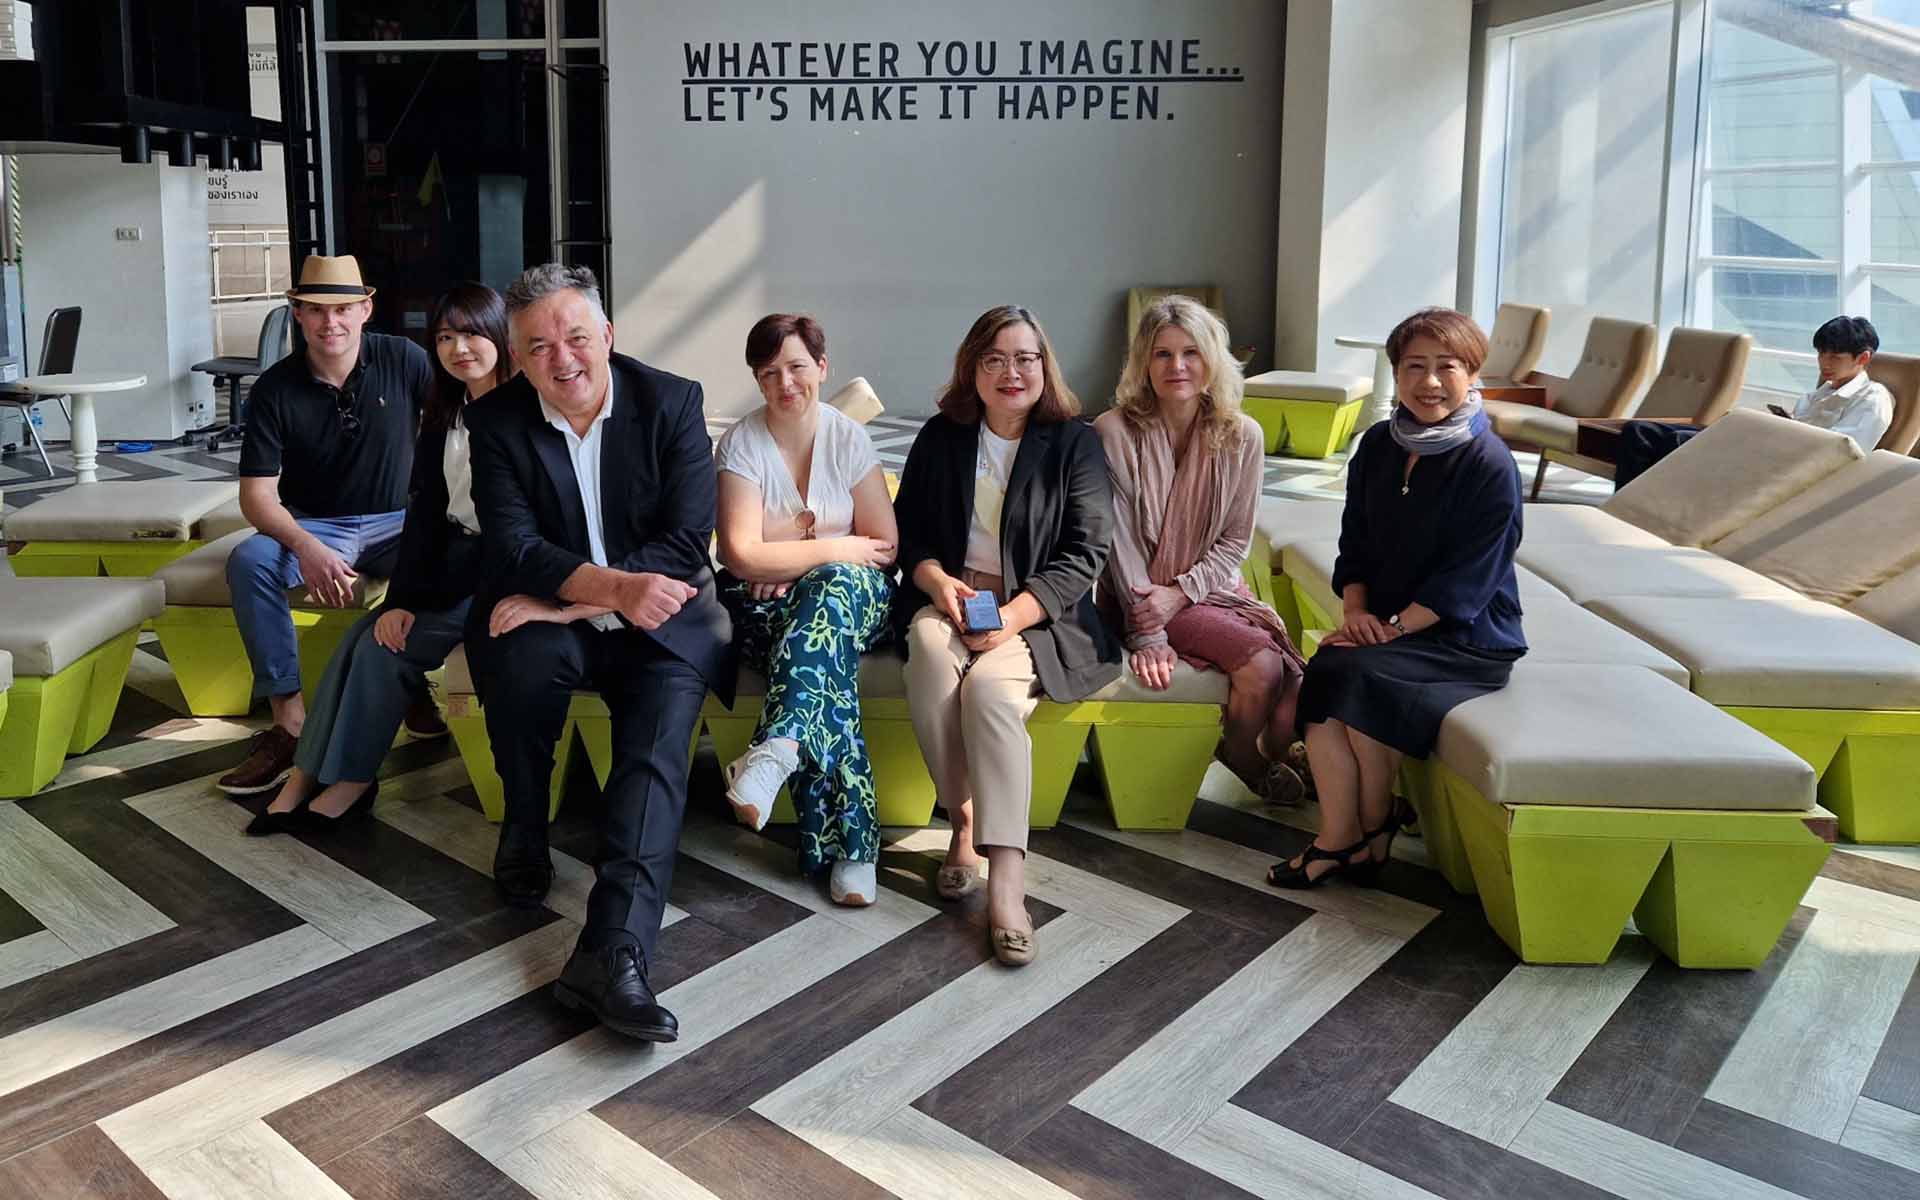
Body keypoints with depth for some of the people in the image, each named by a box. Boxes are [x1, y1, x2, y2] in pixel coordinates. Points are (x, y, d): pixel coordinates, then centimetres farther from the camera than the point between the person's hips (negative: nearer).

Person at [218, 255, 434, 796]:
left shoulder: (403, 361, -6)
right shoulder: (275, 389, -7)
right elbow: (257, 496, -11)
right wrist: (306, 548, -32)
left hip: (397, 523, 0)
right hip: (312, 528, 1)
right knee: (248, 562, -30)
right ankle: (289, 718, -24)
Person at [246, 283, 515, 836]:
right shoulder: (443, 414, 11)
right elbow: (426, 509, 6)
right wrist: (403, 598, -5)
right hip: (451, 562, 6)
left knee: (387, 643, -16)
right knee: (366, 635, -12)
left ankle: (350, 782, -2)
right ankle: (307, 777, -7)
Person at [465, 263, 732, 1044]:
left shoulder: (672, 403, -6)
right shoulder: (496, 421, -2)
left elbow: (686, 543, -13)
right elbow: (514, 546, -13)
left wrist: (565, 599, -21)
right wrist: (616, 587, -32)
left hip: (657, 625, 0)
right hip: (547, 619, 1)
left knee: (658, 739, -27)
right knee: (526, 657, -33)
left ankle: (613, 952, -36)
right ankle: (524, 833, -5)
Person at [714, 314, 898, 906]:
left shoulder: (849, 439, 3)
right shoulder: (740, 444, -4)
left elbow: (885, 546, 1)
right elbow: (742, 556, -13)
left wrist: (787, 559, -9)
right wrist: (835, 548, -13)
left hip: (849, 595, 2)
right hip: (764, 610, -1)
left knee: (838, 582, -37)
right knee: (828, 662, -35)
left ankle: (776, 749, -50)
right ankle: (848, 844, -36)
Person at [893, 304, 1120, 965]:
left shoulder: (1075, 443, 4)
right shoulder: (941, 438, 13)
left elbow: (1085, 552, -4)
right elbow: (906, 530, 14)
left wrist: (1013, 614, -17)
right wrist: (937, 580, -9)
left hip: (1036, 611, -2)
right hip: (948, 597, 3)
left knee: (990, 686, -34)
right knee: (930, 651, -35)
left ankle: (1006, 882, -38)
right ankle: (964, 821, -22)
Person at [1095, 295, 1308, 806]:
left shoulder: (1242, 437, -1)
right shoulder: (1114, 432, -12)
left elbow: (1236, 540, 3)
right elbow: (1121, 540, -11)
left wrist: (1181, 592, -13)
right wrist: (1146, 634, -15)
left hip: (1210, 587, 4)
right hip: (1141, 593, -4)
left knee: (1298, 689, -18)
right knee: (1261, 663, -24)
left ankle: (1265, 758, 17)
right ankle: (1241, 759, 9)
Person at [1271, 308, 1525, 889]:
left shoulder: (1489, 465, -12)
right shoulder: (1379, 445, 7)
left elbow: (1465, 579, -15)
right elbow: (1355, 540, 11)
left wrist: (1393, 628, -19)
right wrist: (1355, 609, -4)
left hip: (1467, 638, -5)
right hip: (1384, 625, 5)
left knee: (1356, 676, -28)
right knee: (1323, 670, -25)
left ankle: (1374, 829, -5)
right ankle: (1337, 837, -15)